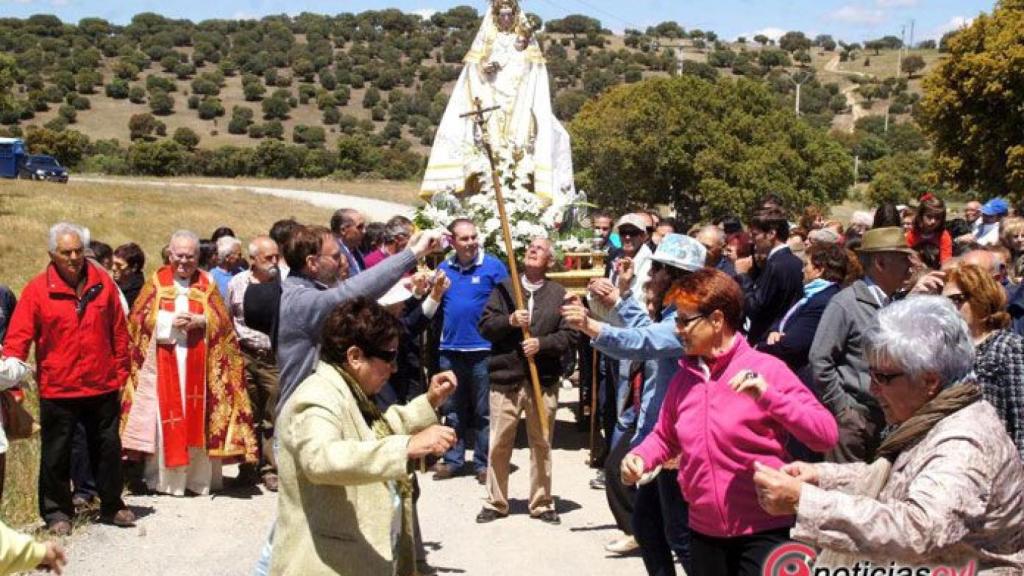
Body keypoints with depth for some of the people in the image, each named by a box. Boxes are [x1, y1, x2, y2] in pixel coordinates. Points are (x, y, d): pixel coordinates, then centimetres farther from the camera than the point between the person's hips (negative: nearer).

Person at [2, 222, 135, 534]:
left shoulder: (103, 282, -1)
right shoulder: (37, 289, -7)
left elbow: (118, 332, 5)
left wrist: (120, 374, 6)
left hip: (102, 386, 2)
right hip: (57, 389, -2)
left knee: (108, 448, 14)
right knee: (56, 453, 8)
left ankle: (111, 505, 30)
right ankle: (57, 512, 24)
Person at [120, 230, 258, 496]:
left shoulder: (207, 283, 9)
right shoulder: (156, 281, 7)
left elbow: (223, 320, 3)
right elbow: (139, 318, 1)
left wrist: (199, 320, -14)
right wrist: (169, 321, -13)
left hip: (197, 363, 1)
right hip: (162, 362, -1)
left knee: (197, 416, 2)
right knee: (165, 415, -2)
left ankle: (199, 476, 10)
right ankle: (163, 477, 6)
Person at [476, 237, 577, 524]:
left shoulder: (559, 294, 6)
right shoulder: (504, 288, 8)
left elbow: (570, 335, -2)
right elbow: (485, 326, 2)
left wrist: (542, 343, -16)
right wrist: (509, 320, -15)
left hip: (544, 380, 0)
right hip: (505, 377, 0)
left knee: (542, 444, 7)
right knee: (499, 444, 3)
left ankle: (542, 503, 18)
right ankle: (495, 502, 15)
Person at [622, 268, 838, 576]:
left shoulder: (766, 369, -10)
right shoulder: (684, 376, 4)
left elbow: (826, 435, -15)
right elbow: (665, 436, 18)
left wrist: (768, 396, -26)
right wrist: (640, 457, -2)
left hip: (763, 532, -5)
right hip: (704, 532, 5)